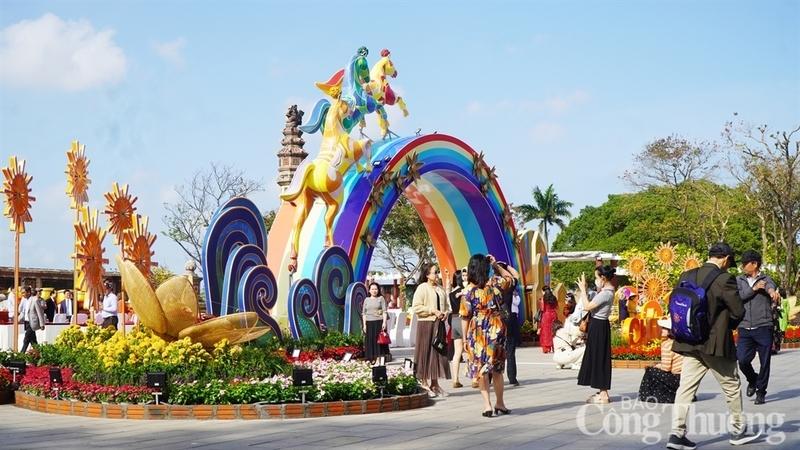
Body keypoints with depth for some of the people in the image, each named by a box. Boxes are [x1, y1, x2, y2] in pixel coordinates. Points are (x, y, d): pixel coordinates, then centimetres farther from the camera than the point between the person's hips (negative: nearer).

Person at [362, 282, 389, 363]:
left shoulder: (381, 298, 5)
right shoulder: (367, 300, 13)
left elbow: (384, 311, 0)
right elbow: (363, 313, 12)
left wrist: (384, 322, -11)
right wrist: (364, 324, 3)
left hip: (379, 322, -3)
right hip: (369, 323, 3)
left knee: (379, 341, -4)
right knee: (370, 341, 1)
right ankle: (370, 359, 4)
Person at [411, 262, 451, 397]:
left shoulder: (440, 289, 15)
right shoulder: (422, 288, -6)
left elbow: (446, 305, 26)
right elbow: (416, 307, -14)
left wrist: (445, 313, 4)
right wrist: (432, 311, -17)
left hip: (438, 325, 7)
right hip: (426, 325, -7)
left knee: (438, 354, 6)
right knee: (426, 354, -4)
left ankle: (435, 384, 11)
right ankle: (424, 384, 0)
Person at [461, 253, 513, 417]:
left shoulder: (470, 290, -8)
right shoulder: (495, 285, -2)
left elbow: (466, 316, -6)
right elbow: (510, 278, 20)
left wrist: (465, 338, 1)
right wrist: (496, 265, 11)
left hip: (478, 331, -2)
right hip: (497, 330, 2)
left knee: (481, 368, 4)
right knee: (497, 368, 14)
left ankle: (487, 405, -3)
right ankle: (500, 403, 22)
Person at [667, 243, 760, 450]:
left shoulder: (686, 276, 5)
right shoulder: (724, 279, -13)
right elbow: (739, 311, -10)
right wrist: (728, 326, 10)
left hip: (689, 343, 5)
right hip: (716, 343, -5)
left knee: (686, 388, 3)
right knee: (732, 386, 13)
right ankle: (738, 430, 25)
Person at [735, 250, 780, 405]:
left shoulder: (765, 279, 3)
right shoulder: (739, 280, 13)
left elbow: (771, 286, -22)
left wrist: (772, 291, -47)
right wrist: (753, 289, -14)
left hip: (763, 328, -2)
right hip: (745, 328, 2)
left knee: (764, 362, 2)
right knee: (742, 360, -9)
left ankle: (761, 391, 20)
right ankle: (752, 380, 21)